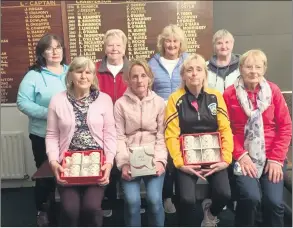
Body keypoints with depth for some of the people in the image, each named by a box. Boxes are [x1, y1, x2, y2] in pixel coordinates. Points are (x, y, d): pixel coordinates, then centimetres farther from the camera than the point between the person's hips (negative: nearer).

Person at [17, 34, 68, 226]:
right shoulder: (34, 75, -6)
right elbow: (22, 102, -10)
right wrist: (47, 113, -21)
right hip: (43, 136, -3)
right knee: (45, 174, 10)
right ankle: (42, 211, 32)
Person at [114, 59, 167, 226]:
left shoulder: (159, 103, 4)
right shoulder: (121, 104, 3)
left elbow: (162, 136, 2)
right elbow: (119, 137, -1)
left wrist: (160, 160, -11)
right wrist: (123, 163, -11)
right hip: (129, 160, 0)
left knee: (155, 199, -18)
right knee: (132, 200, -19)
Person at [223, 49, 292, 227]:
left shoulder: (273, 91, 2)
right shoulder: (230, 94, -2)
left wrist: (276, 158, -6)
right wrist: (240, 155, -11)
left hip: (271, 156, 2)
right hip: (243, 156, -1)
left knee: (275, 201, -15)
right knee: (251, 197, -22)